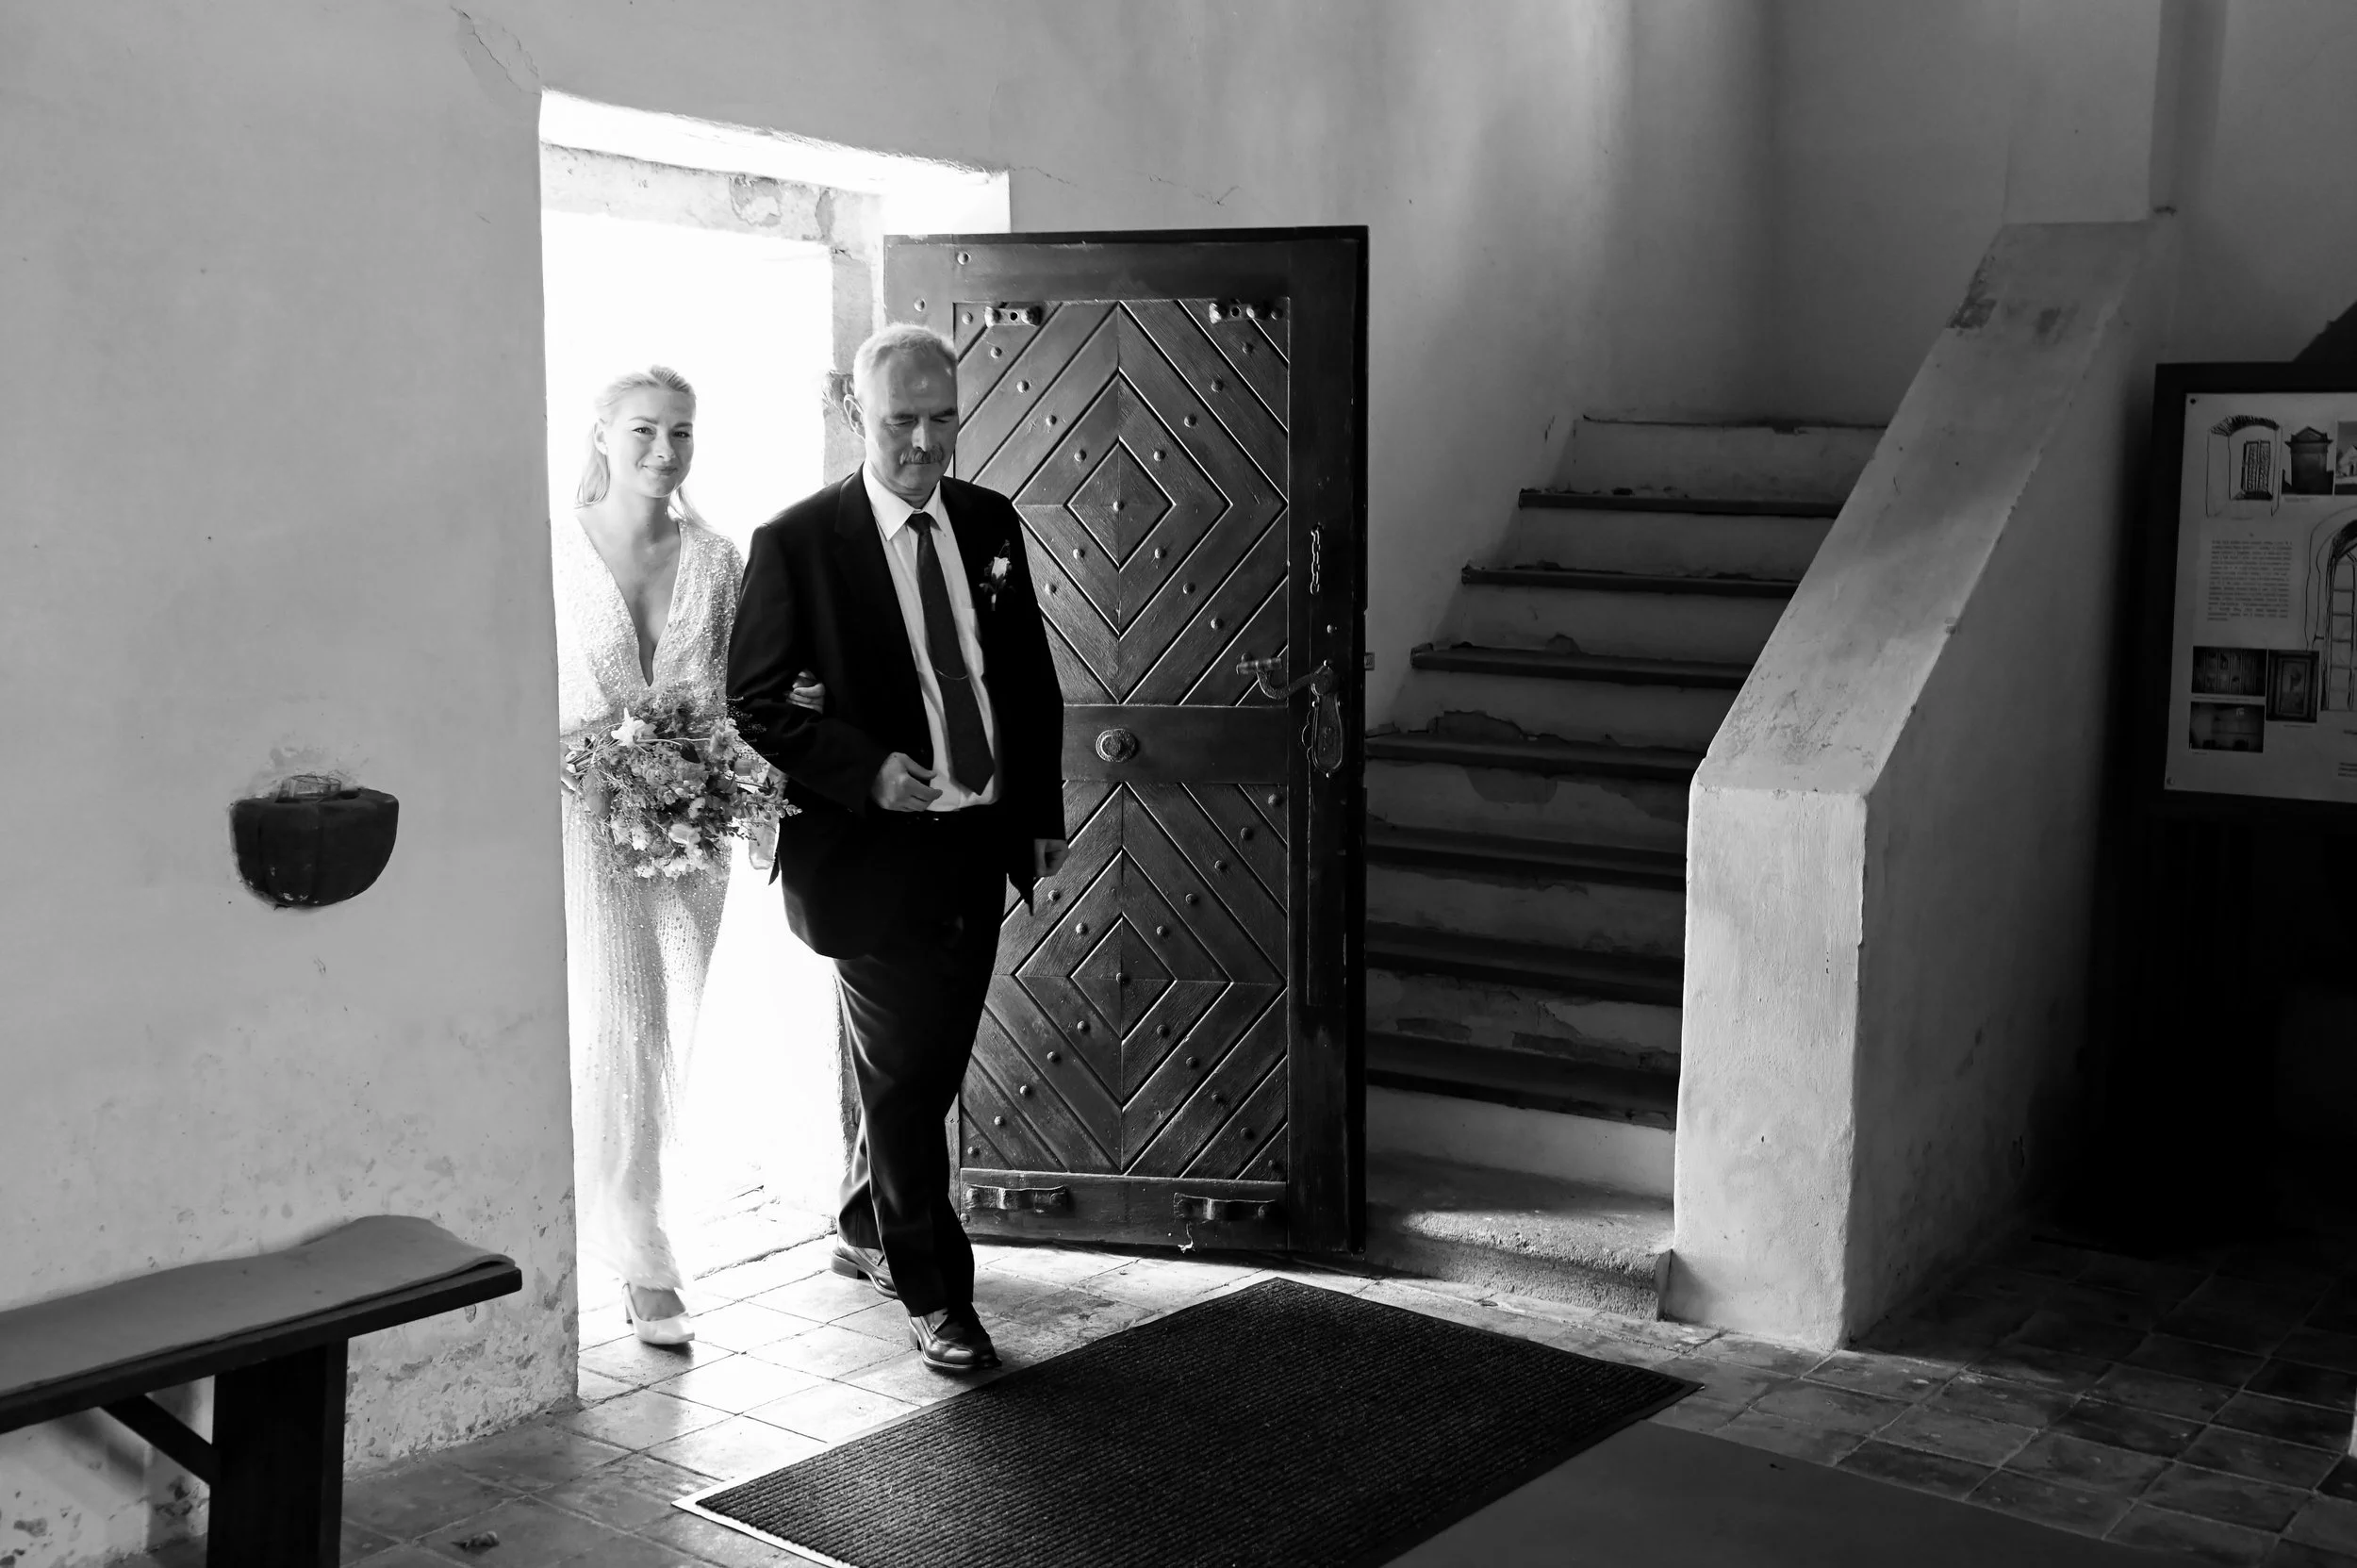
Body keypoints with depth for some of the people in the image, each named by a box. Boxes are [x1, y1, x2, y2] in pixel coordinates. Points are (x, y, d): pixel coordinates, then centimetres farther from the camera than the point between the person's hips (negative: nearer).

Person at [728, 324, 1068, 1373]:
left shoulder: (990, 523, 7)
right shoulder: (795, 544, -9)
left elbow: (1031, 676, 14)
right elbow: (755, 706, -8)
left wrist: (1042, 813, 11)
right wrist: (866, 771, -22)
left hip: (980, 843, 6)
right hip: (872, 851, -5)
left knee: (930, 1067, 17)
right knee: (902, 1078, 1)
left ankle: (866, 1233, 40)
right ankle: (934, 1295, 15)